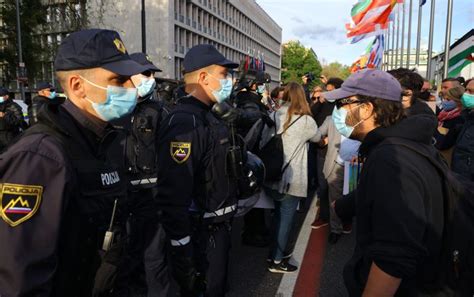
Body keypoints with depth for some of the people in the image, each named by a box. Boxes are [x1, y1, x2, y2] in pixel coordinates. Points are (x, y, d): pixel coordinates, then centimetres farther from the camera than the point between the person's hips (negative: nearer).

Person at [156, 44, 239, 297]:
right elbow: (173, 196, -29)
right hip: (200, 235, -9)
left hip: (218, 226, 9)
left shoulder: (207, 117, 9)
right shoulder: (184, 123, -24)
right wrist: (182, 254, -25)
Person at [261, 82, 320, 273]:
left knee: (279, 215, 21)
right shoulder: (306, 120, -10)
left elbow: (262, 143, 4)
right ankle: (277, 261, 17)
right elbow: (316, 138, 10)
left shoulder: (274, 117, 1)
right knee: (286, 218, 7)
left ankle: (276, 251, 36)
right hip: (291, 178, -5)